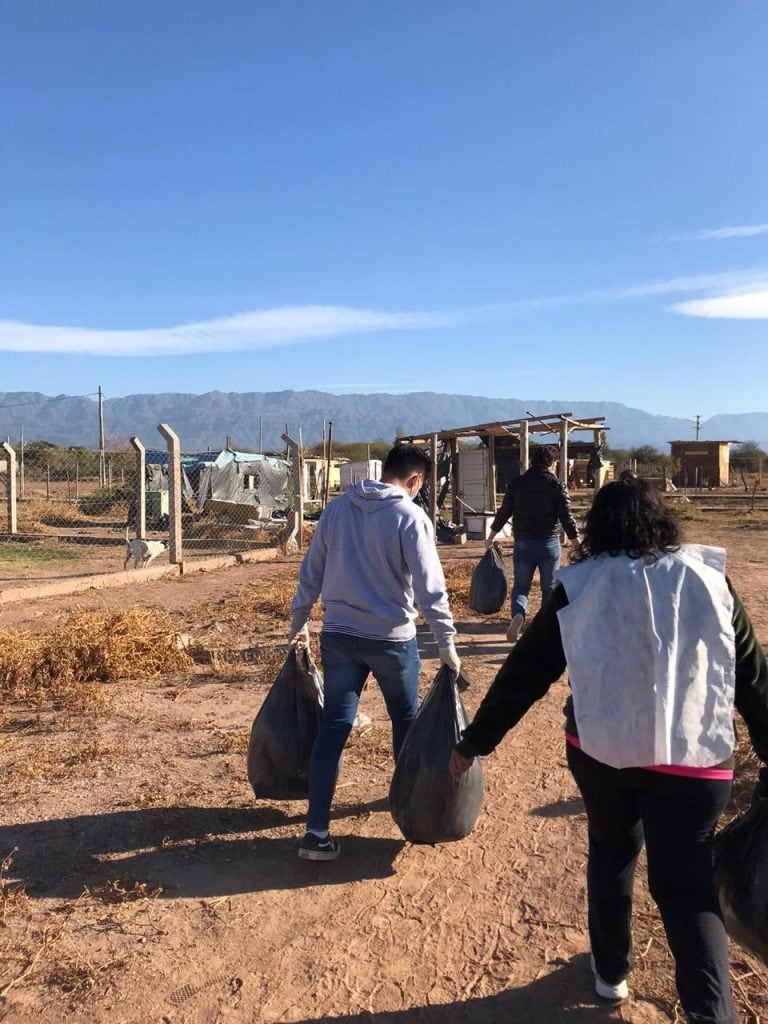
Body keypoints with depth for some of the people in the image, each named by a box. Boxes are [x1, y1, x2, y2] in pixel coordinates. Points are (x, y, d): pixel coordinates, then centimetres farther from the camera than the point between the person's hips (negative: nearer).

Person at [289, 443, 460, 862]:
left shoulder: (338, 508, 3)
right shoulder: (410, 517, -12)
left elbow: (311, 571, 9)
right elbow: (430, 587, -16)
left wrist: (299, 620, 19)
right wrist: (447, 643, -12)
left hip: (338, 635, 4)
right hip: (391, 638, -3)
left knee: (334, 726, 6)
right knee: (405, 719, 20)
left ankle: (317, 830, 3)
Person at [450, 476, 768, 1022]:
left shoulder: (579, 588, -4)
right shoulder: (709, 578, -2)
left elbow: (525, 671, -2)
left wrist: (475, 741, 6)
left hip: (600, 749, 1)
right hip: (694, 758, 0)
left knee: (611, 852, 25)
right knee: (685, 883, 12)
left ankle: (611, 971, 39)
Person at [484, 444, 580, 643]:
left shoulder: (516, 483, 1)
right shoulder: (556, 485, -6)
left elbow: (504, 512, 4)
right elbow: (566, 518, -8)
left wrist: (491, 537, 16)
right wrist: (578, 546, -1)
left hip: (523, 544, 1)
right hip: (550, 544, -1)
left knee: (521, 585, 10)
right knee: (549, 588, 12)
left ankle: (517, 614, -17)